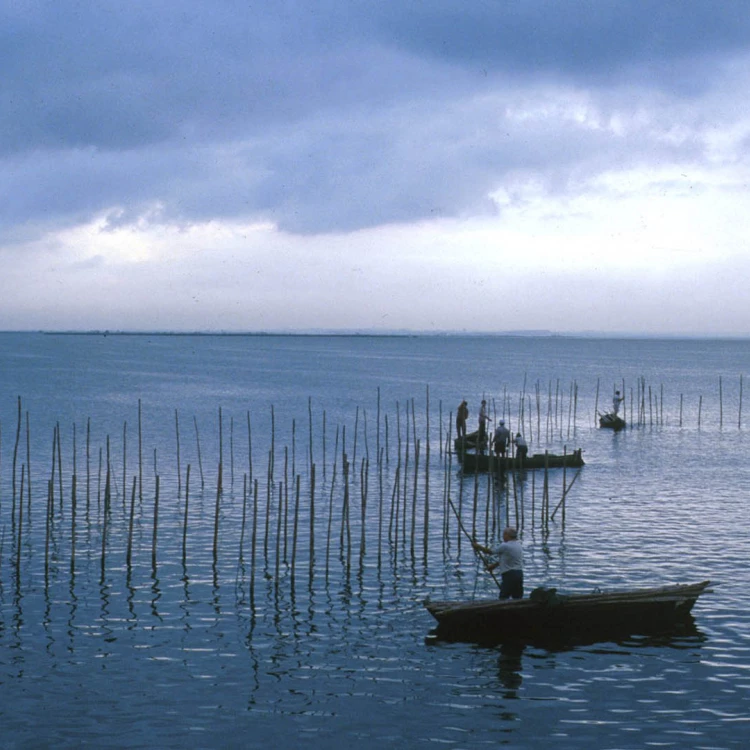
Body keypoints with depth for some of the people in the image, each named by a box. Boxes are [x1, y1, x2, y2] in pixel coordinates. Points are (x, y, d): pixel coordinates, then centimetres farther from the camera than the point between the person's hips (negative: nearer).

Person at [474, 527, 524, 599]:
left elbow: (490, 552, -1)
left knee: (503, 599, -3)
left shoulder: (505, 546, -12)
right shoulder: (518, 545, 13)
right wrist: (494, 565, 26)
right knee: (518, 598, 8)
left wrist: (478, 547, 14)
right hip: (519, 574, 8)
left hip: (509, 575, -8)